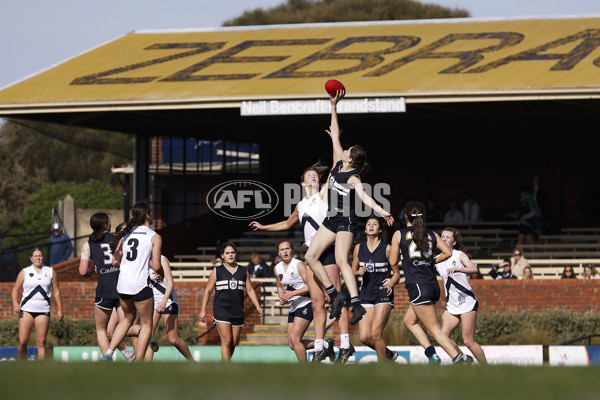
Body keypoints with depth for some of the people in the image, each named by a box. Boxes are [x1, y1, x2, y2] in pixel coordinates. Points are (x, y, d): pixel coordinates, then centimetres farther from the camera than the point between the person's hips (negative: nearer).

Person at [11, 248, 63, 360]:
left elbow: (56, 292, 15)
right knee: (22, 341, -9)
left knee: (41, 342, -5)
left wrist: (59, 310, 8)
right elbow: (15, 289, 10)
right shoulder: (24, 272, 10)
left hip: (43, 310, 1)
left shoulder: (50, 272, 13)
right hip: (27, 309, -1)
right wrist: (15, 303, -9)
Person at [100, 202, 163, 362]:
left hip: (122, 285, 6)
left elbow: (115, 261, 11)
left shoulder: (126, 234, 10)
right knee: (146, 325, 9)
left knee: (128, 318, 27)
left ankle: (108, 354, 15)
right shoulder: (155, 237, -6)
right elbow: (156, 266, -11)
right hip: (140, 285, -6)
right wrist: (161, 273, 11)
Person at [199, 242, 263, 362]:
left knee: (234, 343, 4)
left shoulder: (244, 271, 11)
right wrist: (203, 310, 1)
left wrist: (257, 306, 5)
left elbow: (250, 290, 16)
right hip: (221, 310, -4)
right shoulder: (217, 271, 3)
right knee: (227, 341, -14)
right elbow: (208, 291, 6)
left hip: (238, 311, 4)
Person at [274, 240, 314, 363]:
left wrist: (292, 293, -23)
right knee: (292, 344, 4)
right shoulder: (277, 268, 9)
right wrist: (282, 298, 5)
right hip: (293, 307, 8)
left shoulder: (299, 265, -12)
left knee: (294, 339, -17)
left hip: (305, 304, -8)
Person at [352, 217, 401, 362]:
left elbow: (396, 273, 2)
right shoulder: (359, 248, 7)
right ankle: (389, 354, 23)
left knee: (375, 333, -16)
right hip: (366, 294, 4)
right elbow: (353, 271, 15)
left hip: (383, 294, -4)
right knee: (364, 337, -4)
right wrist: (359, 272, -8)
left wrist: (391, 283, -18)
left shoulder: (387, 249, -4)